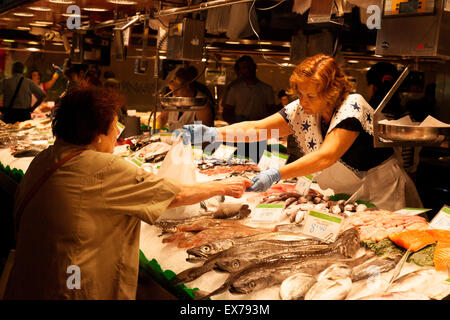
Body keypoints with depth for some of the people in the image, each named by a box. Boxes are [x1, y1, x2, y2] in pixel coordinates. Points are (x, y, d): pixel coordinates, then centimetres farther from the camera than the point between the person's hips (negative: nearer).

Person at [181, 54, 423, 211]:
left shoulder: (352, 107, -24)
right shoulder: (301, 111, -6)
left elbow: (326, 156, -36)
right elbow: (254, 129, -11)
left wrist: (276, 175, -47)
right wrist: (212, 134, -27)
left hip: (383, 197, -5)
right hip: (343, 200, 5)